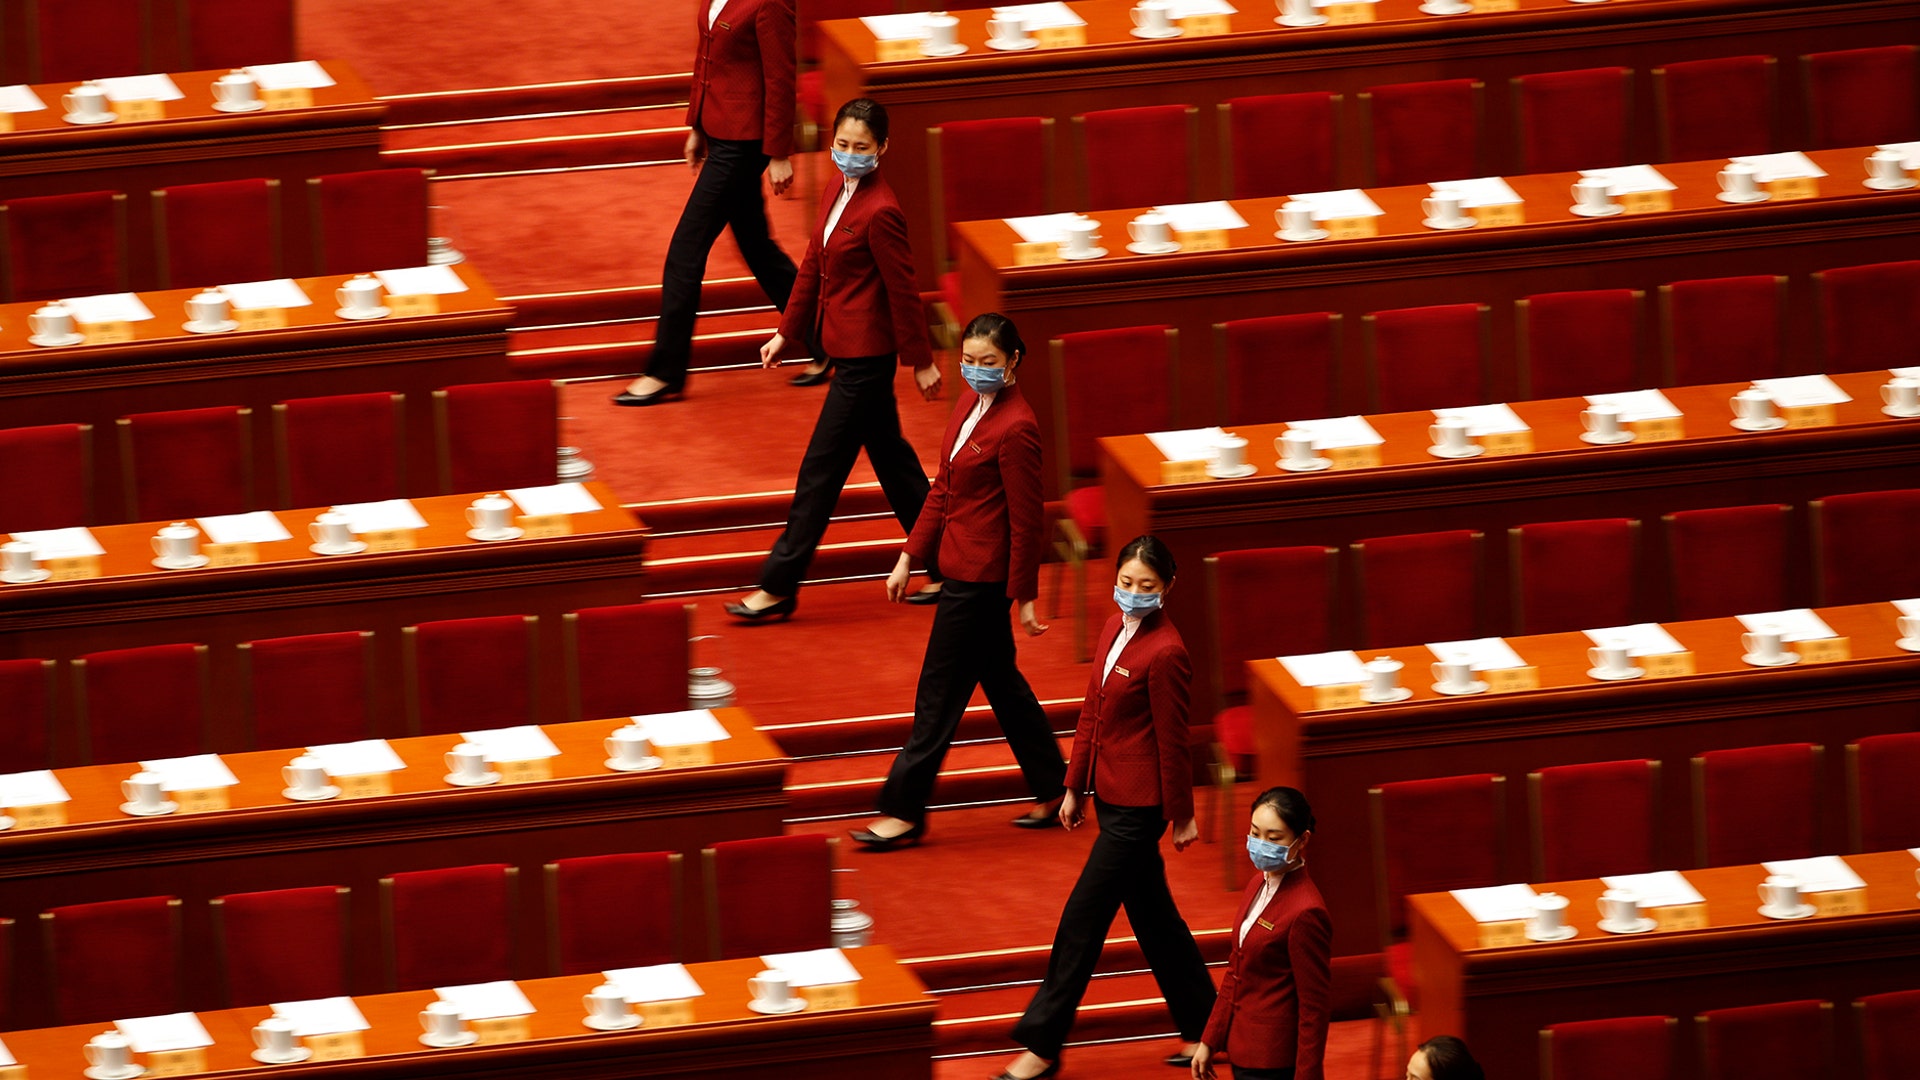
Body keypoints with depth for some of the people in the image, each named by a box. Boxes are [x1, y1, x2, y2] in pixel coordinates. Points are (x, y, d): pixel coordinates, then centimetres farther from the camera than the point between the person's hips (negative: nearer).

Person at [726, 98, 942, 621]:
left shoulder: (880, 213, -21)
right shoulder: (836, 195, 7)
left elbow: (903, 290, -16)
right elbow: (812, 268, 15)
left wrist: (920, 361, -10)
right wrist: (786, 332, 15)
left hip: (865, 357, -10)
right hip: (850, 351, 10)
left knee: (821, 470, -3)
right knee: (891, 459, 18)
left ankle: (778, 587, 3)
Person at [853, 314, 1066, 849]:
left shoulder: (1015, 428, -21)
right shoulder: (969, 405, 7)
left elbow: (1027, 520, -17)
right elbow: (943, 491, 15)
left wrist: (1024, 597, -13)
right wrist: (909, 558, 14)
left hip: (979, 577, -10)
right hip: (962, 567, 10)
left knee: (940, 691, -1)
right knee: (1000, 679, 18)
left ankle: (905, 810, 8)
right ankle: (1053, 790, 28)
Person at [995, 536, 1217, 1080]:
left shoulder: (1164, 653, -20)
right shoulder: (1114, 629, 7)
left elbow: (1172, 741, -14)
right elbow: (1091, 713, 14)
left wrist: (1181, 815, -8)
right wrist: (1074, 786, 15)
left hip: (1139, 809, -9)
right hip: (1111, 794, 9)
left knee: (1083, 917, -3)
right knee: (1152, 914, 17)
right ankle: (1203, 1027, 28)